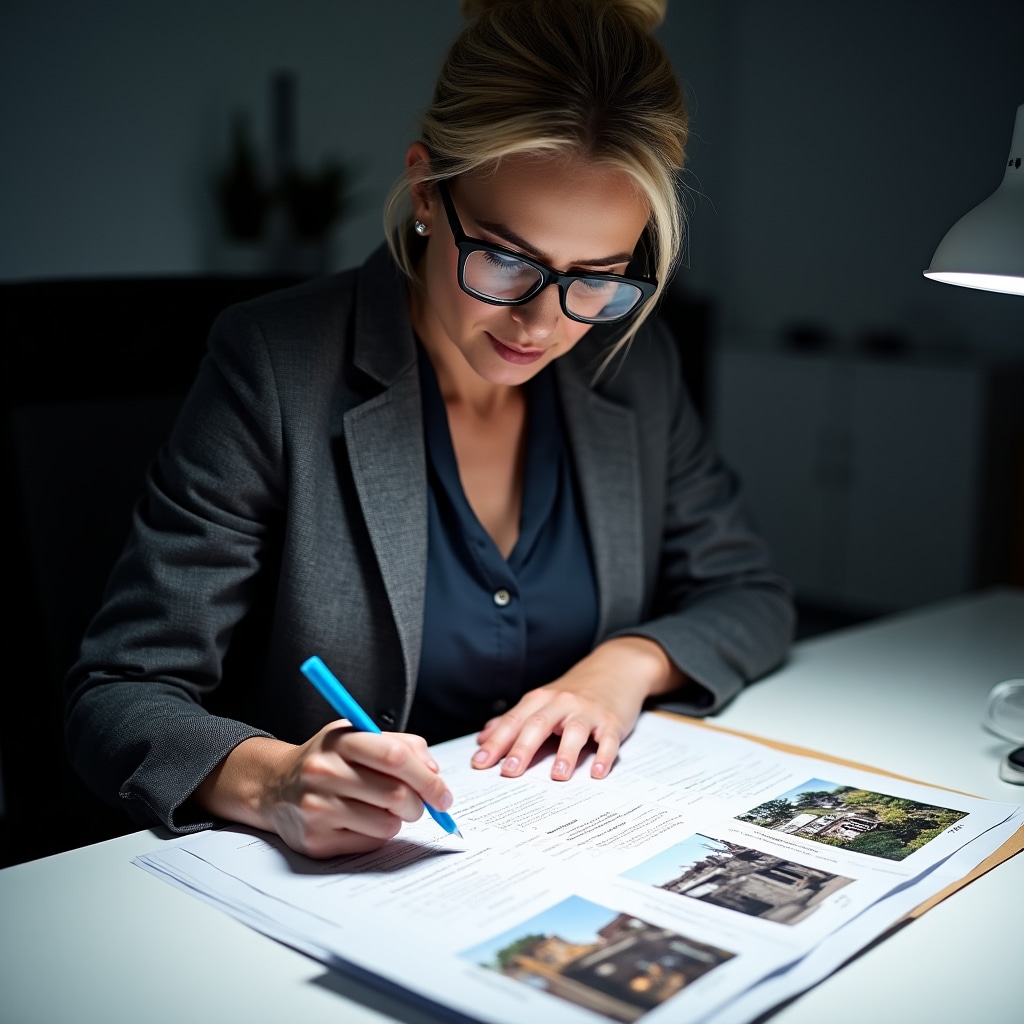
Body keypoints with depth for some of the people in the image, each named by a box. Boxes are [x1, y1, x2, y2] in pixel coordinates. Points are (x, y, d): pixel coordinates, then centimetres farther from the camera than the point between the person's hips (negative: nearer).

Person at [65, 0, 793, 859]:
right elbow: (119, 698, -13)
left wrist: (631, 662, -9)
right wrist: (271, 782, -33)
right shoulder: (273, 370, -14)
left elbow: (752, 598, 10)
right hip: (335, 884, -2)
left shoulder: (633, 362, 0)